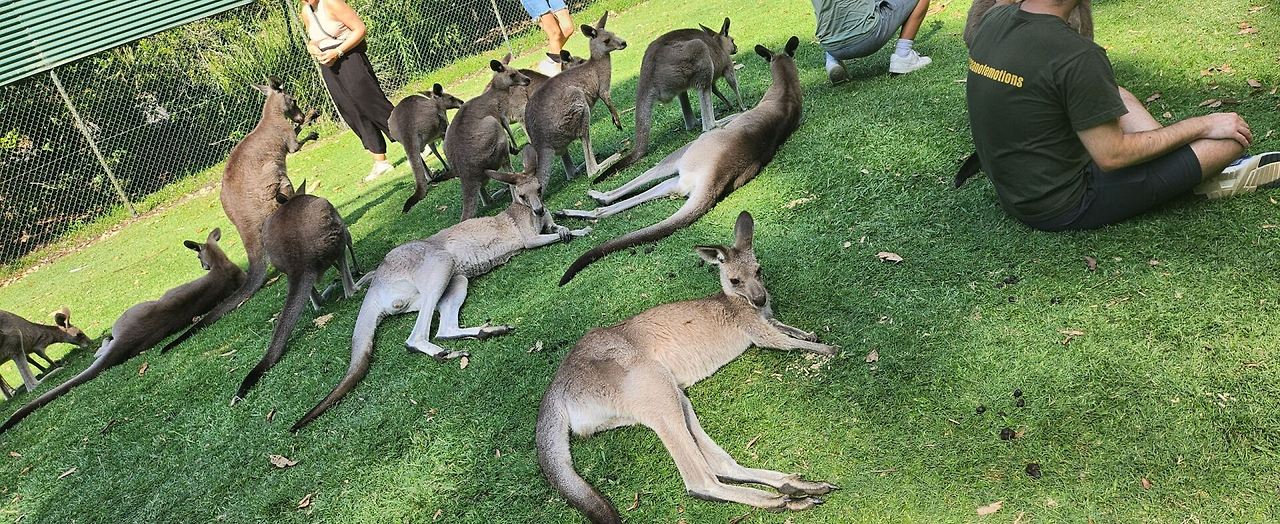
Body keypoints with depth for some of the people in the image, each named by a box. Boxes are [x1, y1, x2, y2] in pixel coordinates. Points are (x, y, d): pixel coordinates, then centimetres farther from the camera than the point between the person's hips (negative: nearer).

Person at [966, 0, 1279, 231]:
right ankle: (1206, 174, 35)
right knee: (1229, 138, -1)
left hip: (1013, 195, 8)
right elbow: (1111, 156, -18)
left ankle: (1206, 174, 27)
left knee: (1115, 94, 24)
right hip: (1066, 208, -8)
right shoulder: (1076, 56, -28)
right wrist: (1202, 125, -7)